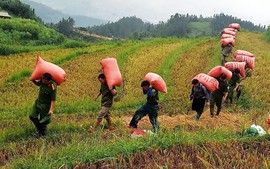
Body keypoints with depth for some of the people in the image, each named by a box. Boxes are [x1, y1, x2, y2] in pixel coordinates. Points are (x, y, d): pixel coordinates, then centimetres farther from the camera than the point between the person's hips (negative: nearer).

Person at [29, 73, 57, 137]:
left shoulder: (53, 87, -30)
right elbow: (38, 84, 15)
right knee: (32, 116, 14)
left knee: (43, 120, 7)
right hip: (38, 101, 7)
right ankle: (39, 129, 36)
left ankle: (42, 133, 32)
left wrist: (51, 109, -28)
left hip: (45, 105, -7)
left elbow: (53, 100, -25)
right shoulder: (43, 81, -10)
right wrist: (33, 80, -5)